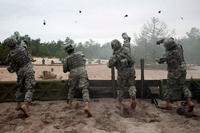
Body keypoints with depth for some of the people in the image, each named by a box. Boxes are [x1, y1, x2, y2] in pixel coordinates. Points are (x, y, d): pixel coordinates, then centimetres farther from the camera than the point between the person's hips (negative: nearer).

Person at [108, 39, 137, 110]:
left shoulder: (115, 55, -13)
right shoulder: (125, 50, 1)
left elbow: (109, 65, -15)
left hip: (122, 72, -3)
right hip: (131, 70, 3)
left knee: (120, 87, 14)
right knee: (131, 85, 18)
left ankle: (119, 103, 23)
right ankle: (133, 96, -9)